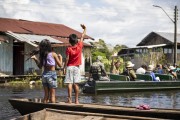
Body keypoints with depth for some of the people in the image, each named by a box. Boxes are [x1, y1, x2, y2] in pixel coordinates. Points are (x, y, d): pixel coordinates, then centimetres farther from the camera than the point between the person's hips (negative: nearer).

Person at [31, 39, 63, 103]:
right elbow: (60, 65, -3)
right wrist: (60, 57, 13)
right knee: (52, 95, 2)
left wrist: (35, 59, 13)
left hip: (44, 74, 4)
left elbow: (40, 66, 9)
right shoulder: (53, 54, -10)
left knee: (46, 95, 14)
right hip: (52, 74, -4)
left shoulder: (41, 55, -1)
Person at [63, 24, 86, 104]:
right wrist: (85, 29, 26)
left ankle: (69, 99, -13)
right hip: (77, 67, 2)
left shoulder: (68, 49, -7)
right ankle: (76, 100, 2)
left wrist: (65, 67, -2)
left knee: (69, 83, -5)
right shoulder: (79, 46, -1)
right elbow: (82, 37, 13)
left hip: (69, 67, -2)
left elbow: (67, 59, -9)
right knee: (76, 84, 3)